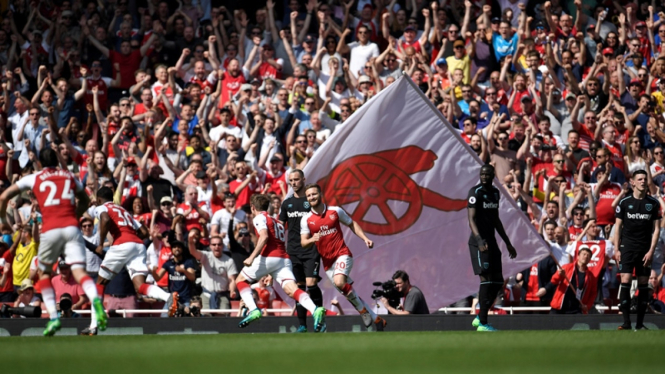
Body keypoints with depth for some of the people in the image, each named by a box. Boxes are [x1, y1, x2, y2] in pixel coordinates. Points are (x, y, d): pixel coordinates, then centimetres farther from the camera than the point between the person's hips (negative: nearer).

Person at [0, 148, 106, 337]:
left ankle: (53, 316, 4)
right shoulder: (70, 176, 20)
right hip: (72, 227, 1)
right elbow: (85, 201, 35)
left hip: (50, 229, -1)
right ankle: (95, 299, -41)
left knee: (44, 273, 18)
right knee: (79, 271, -9)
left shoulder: (34, 178, 15)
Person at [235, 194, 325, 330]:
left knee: (241, 280, 12)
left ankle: (253, 309, -9)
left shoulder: (259, 218, 6)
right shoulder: (276, 222, 29)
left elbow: (264, 237, -12)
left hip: (269, 257, -6)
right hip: (284, 259, 6)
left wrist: (252, 257, -17)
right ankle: (316, 310, -36)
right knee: (292, 290, -11)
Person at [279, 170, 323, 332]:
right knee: (299, 287, 5)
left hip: (311, 251, -4)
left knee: (311, 284, -15)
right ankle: (302, 324, 8)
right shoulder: (287, 203, 13)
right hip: (293, 251, 4)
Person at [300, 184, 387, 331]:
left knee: (339, 282, -30)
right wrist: (312, 239, -24)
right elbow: (303, 242, -2)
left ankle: (361, 308, -8)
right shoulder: (306, 219, 2)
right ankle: (376, 319, 13)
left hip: (342, 254, -3)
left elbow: (352, 224, 13)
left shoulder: (335, 211, 0)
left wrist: (365, 238, 1)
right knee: (348, 292, 3)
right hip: (327, 261, 3)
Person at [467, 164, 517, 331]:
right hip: (479, 242, -8)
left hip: (491, 242, 8)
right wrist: (479, 239, -34)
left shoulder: (495, 193, 15)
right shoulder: (475, 192, -10)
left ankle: (480, 317, 17)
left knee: (498, 281, 7)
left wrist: (508, 244, 25)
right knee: (486, 280, -12)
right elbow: (471, 219, -19)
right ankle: (482, 323, -9)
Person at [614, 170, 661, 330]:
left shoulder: (653, 203, 4)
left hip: (645, 250, 1)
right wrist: (617, 249, 0)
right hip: (627, 247, -1)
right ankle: (626, 321, -9)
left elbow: (656, 229, 4)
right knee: (625, 281, -11)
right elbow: (618, 226, 7)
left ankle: (640, 323, 7)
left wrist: (651, 251, -5)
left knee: (643, 285, 2)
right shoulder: (624, 202, 3)